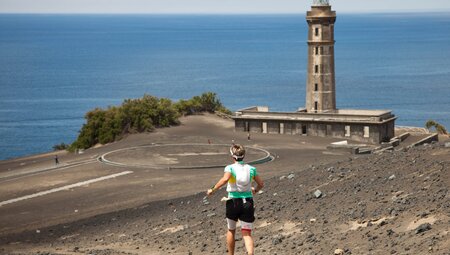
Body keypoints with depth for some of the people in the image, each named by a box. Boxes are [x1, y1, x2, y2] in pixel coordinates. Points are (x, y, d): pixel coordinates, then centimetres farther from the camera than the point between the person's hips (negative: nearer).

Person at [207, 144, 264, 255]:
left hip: (233, 202, -2)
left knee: (231, 231, 20)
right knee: (246, 233, 1)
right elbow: (261, 184, 10)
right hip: (248, 202, 2)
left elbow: (225, 179, -28)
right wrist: (256, 190, 32)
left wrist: (212, 190, -18)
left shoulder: (230, 168, -8)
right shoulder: (251, 169, 4)